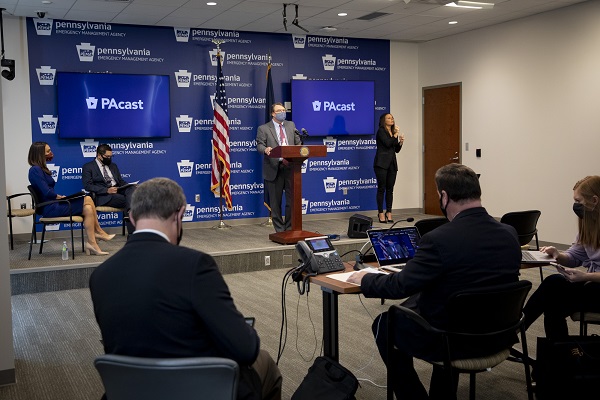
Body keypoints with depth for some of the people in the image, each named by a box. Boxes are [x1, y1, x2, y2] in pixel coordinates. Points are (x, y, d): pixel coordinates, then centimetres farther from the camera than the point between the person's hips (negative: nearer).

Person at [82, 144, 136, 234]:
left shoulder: (113, 166, 25)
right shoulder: (88, 167, 4)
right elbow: (88, 186, -7)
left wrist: (131, 186, 0)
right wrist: (107, 190, -20)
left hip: (118, 190, 6)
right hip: (104, 196, -5)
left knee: (131, 188, -28)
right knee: (127, 200, -29)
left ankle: (130, 212, -45)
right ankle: (132, 231, -27)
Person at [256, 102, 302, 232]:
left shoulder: (291, 125, 16)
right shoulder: (263, 129, 3)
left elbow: (298, 142, 14)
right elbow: (259, 145, -6)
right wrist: (265, 149, -29)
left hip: (290, 167, 3)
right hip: (274, 169, -3)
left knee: (292, 200, 4)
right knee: (275, 201, 3)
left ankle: (289, 229, 15)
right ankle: (280, 230, 13)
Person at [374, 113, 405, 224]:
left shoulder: (393, 132, 17)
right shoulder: (381, 131, -3)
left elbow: (397, 150, 19)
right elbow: (387, 143, -17)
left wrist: (400, 143, 1)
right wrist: (395, 135, -5)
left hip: (392, 163, 6)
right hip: (382, 163, -6)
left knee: (390, 189, 5)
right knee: (381, 188, -4)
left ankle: (389, 213, 9)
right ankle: (381, 213, 0)